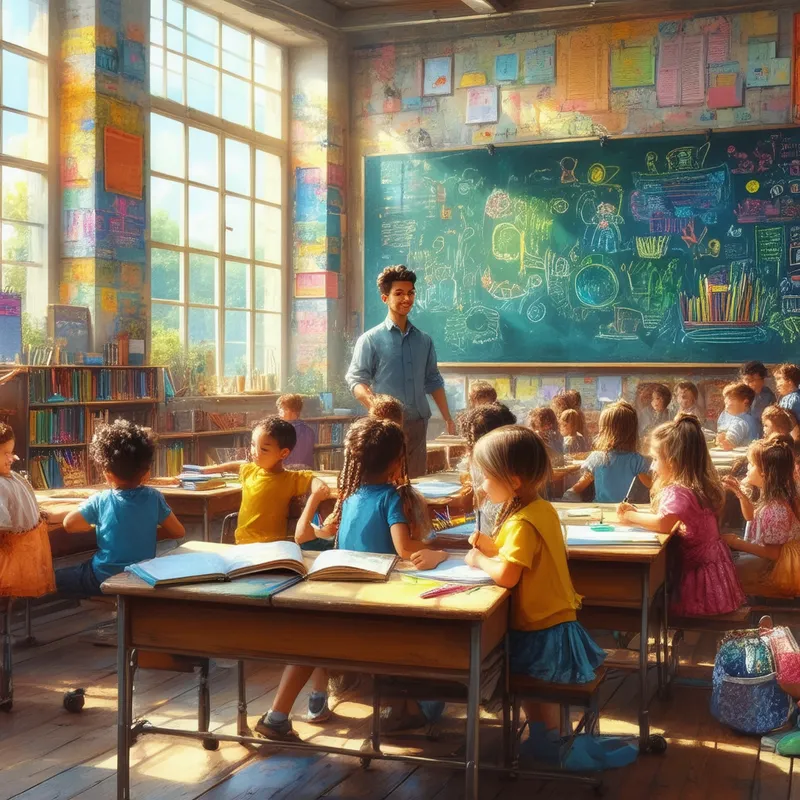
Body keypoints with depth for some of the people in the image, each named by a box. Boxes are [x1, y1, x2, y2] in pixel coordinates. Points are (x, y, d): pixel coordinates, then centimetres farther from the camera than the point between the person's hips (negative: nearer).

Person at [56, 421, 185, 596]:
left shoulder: (100, 501, -13)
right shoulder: (154, 497, -9)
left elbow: (69, 524, -3)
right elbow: (178, 532, -3)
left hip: (105, 579, -4)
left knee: (56, 577, 16)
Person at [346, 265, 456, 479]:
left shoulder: (424, 340, 13)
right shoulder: (371, 339, -2)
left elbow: (434, 381, 19)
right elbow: (356, 380, -8)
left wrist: (448, 419, 14)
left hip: (418, 423, 5)